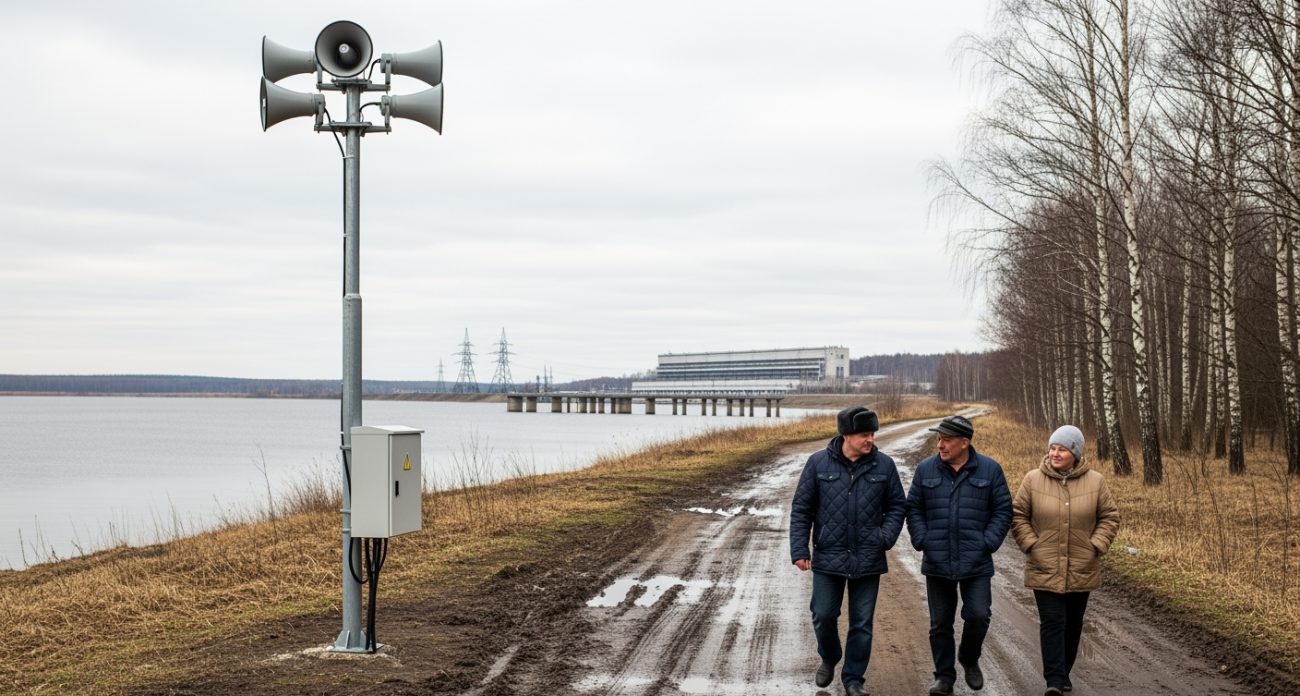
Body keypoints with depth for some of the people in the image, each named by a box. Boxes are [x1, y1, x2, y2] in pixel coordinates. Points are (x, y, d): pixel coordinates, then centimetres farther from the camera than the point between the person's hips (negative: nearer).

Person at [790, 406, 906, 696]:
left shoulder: (884, 465, -1)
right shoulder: (818, 463, -4)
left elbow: (896, 506, 8)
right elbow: (801, 509, 1)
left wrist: (887, 536, -8)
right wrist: (799, 549, -4)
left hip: (868, 561, 1)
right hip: (828, 558, -1)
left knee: (862, 623, 6)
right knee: (823, 616, 7)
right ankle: (829, 658, 36)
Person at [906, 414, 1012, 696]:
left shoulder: (990, 470, -1)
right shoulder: (926, 470, 4)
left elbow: (1003, 510, 2)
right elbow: (913, 509, 9)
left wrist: (988, 543, -8)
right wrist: (922, 541, -4)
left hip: (976, 564, -2)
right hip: (937, 563, 2)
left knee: (978, 615, -7)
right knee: (940, 624, 6)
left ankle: (969, 659, 21)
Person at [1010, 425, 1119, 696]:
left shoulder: (1095, 481, -1)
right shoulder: (1033, 480, -4)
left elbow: (1109, 518, 5)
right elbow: (1018, 517, 2)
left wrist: (1095, 547, -6)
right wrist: (1031, 546, -8)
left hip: (1081, 570, 2)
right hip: (1045, 569, -2)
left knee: (1073, 624, 12)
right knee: (1052, 622, -10)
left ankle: (1063, 673, 28)